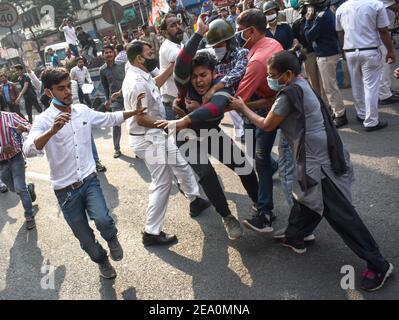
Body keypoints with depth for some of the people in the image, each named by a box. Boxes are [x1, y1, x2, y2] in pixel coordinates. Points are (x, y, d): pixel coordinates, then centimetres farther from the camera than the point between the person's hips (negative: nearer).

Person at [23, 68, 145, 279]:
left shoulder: (83, 111, 0)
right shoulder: (44, 120, -13)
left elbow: (110, 119, 15)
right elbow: (28, 150, -30)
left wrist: (136, 111, 5)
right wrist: (52, 131, -46)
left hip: (89, 180, 2)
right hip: (65, 190, -2)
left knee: (102, 220, -23)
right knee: (85, 238, 10)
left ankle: (112, 238, 13)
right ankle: (101, 260, 41)